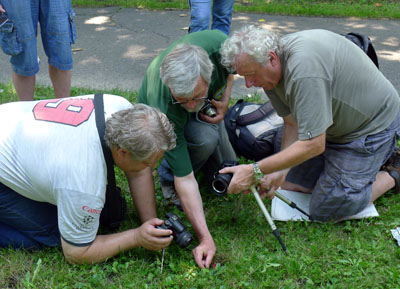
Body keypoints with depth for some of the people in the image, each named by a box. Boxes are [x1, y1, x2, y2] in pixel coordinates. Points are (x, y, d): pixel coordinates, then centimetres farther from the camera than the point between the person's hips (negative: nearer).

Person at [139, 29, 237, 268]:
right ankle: (168, 177, -7)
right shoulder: (164, 110, -45)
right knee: (205, 138, -36)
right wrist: (205, 238, -43)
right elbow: (185, 179, -40)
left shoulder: (216, 43, -40)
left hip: (209, 106, 4)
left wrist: (225, 99, -22)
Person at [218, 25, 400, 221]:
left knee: (324, 210, -9)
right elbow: (293, 124, -2)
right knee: (288, 184, 12)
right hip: (336, 125, 9)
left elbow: (313, 145, -34)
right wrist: (280, 172, -15)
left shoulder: (304, 69, -37)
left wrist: (254, 172, -31)